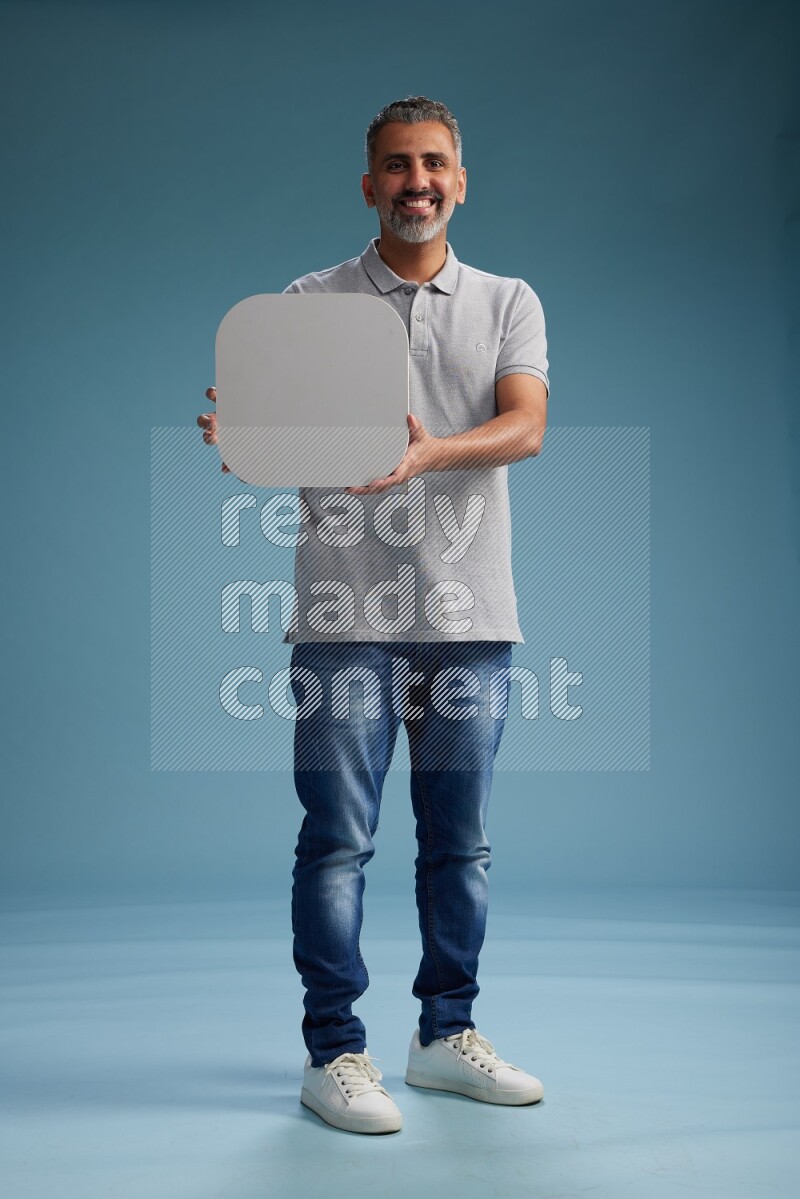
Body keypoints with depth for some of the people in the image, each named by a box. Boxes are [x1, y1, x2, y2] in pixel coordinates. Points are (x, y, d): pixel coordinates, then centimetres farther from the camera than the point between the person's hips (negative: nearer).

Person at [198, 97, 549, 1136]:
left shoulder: (508, 303, 11)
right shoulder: (311, 303, 8)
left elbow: (525, 427, -6)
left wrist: (429, 452, -26)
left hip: (471, 616, 2)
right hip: (347, 615, -2)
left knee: (460, 841, 9)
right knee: (338, 838, -1)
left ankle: (447, 1033, 25)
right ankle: (335, 1052, 12)